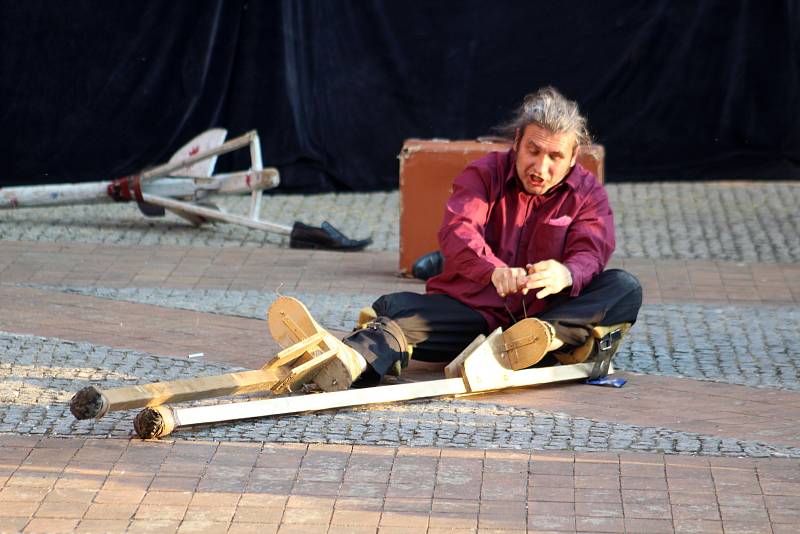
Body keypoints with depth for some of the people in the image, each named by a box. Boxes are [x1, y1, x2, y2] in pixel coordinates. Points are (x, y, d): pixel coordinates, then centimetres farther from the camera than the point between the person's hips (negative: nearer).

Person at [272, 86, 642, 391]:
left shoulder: (588, 195, 7)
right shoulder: (483, 176, 5)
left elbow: (590, 254, -12)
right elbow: (457, 231, -16)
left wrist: (567, 274, -40)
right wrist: (494, 270, -39)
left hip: (547, 313, 1)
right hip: (472, 310, 0)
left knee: (625, 289, -24)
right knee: (396, 309, -28)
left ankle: (548, 337, -49)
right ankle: (351, 361, -61)